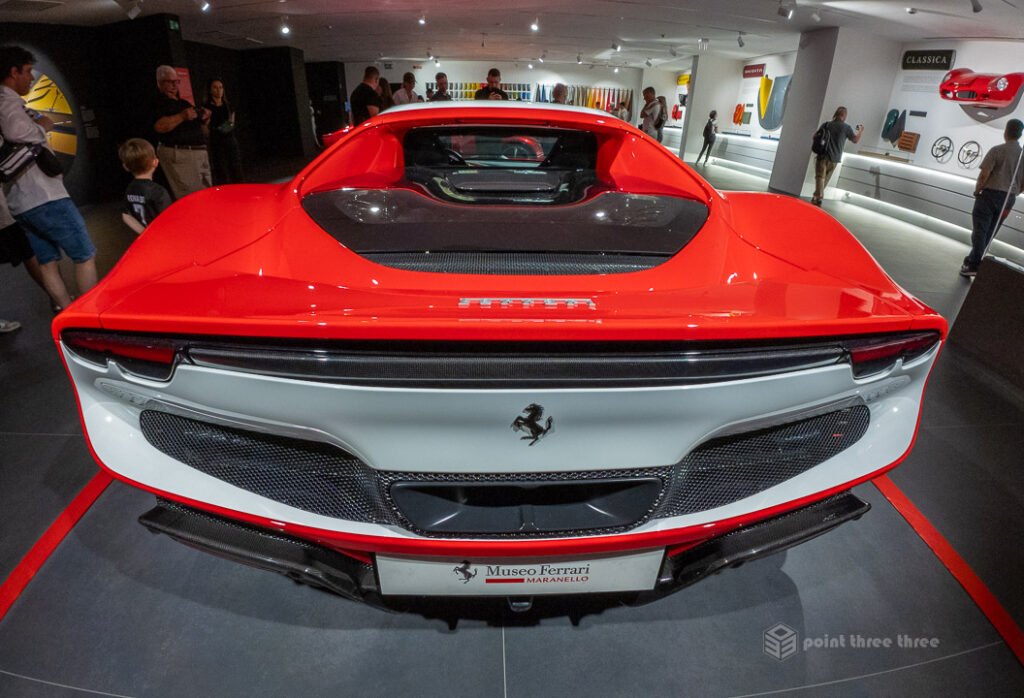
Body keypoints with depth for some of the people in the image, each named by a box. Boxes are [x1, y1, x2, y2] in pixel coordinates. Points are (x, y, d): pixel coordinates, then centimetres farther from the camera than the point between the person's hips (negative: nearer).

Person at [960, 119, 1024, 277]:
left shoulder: (997, 150, -9)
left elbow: (984, 174, -16)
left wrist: (977, 191, -2)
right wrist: (1011, 194, 21)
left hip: (990, 194, -5)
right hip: (1008, 200, 5)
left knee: (980, 231, -4)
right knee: (989, 233, 14)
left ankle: (973, 265, -8)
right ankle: (973, 260, 22)